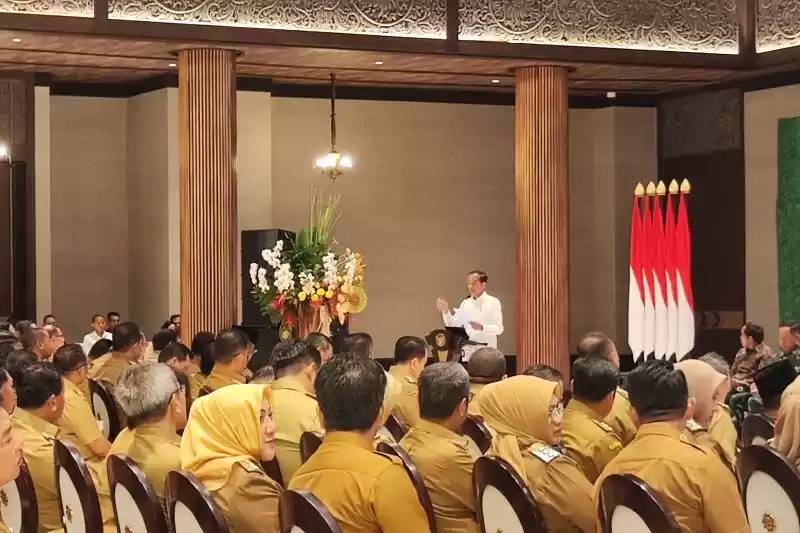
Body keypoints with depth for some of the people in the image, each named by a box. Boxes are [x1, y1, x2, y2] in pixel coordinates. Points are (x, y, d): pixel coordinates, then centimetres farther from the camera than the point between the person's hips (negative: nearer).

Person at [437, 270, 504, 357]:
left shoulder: (493, 302, -3)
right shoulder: (466, 303, 11)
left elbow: (499, 329, -10)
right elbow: (453, 324, 12)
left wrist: (482, 327, -27)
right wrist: (445, 311, -5)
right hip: (468, 352, 4)